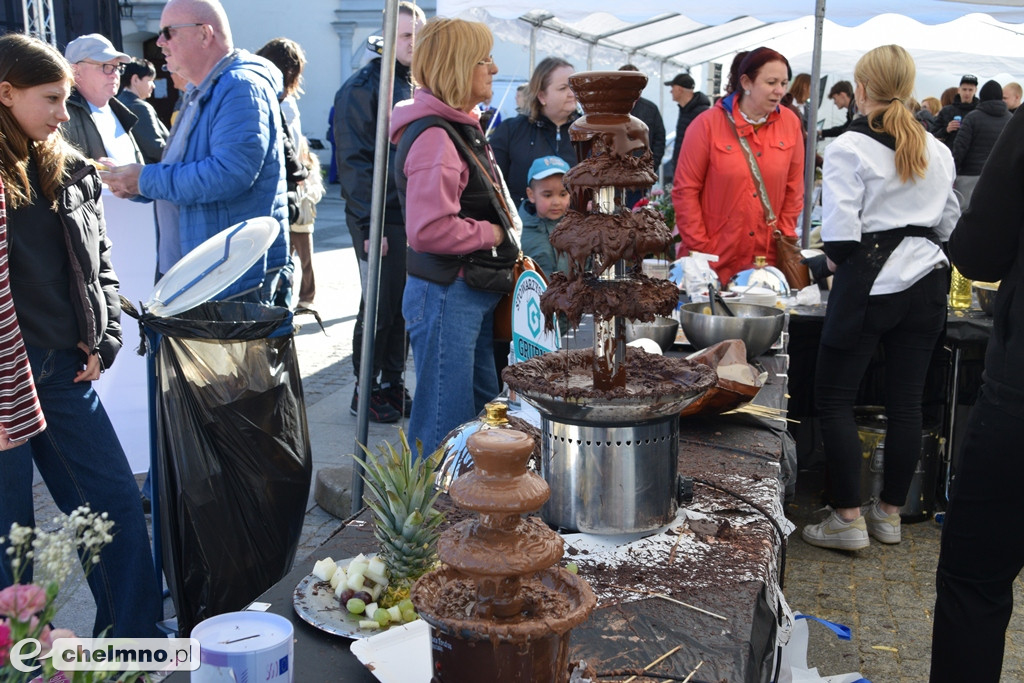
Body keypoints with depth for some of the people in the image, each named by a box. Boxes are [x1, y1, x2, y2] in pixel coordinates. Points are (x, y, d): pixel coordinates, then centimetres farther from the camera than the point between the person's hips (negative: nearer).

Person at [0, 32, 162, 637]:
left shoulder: (69, 171, 9)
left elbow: (99, 261, 16)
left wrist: (104, 338, 6)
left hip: (65, 370, 6)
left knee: (117, 502, 8)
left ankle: (135, 637, 23)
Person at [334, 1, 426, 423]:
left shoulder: (418, 88, 14)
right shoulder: (362, 88, -7)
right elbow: (355, 162, -13)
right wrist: (369, 225, -18)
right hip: (380, 221, -6)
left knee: (404, 307, 10)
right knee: (379, 307, 0)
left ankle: (392, 384, 23)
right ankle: (366, 392, 13)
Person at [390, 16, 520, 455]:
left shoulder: (461, 127, 15)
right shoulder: (434, 137, -19)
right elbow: (428, 230, -28)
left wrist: (508, 246, 12)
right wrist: (493, 234, -15)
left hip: (476, 292, 11)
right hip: (445, 295, -11)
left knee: (487, 412, 19)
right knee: (447, 422, -2)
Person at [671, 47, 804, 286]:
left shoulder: (790, 123, 4)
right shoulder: (708, 124, -5)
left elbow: (794, 189, 10)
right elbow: (685, 190, -5)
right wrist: (700, 248, -9)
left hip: (767, 256, 3)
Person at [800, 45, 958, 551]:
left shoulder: (849, 148, -10)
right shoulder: (937, 150, 10)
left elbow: (840, 232, -17)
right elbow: (949, 222, 15)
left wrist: (832, 260, 2)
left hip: (869, 284, -6)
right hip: (925, 283, 7)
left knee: (833, 399, 3)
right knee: (906, 402, 10)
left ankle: (848, 519, 4)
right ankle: (890, 512, 22)